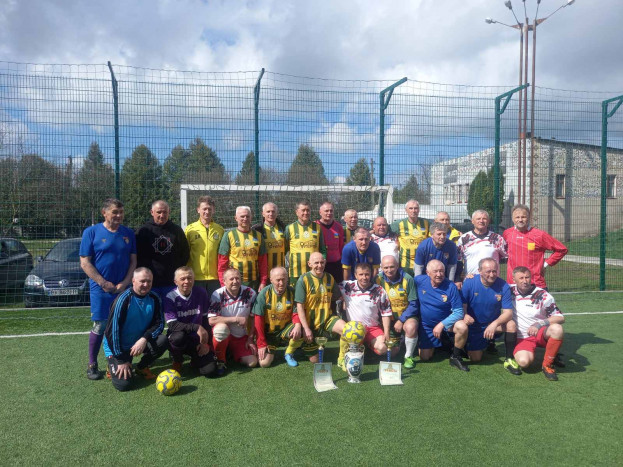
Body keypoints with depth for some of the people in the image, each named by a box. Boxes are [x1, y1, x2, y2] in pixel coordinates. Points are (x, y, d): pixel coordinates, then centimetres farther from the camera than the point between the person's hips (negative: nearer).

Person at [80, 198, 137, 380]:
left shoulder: (128, 233, 6)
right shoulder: (91, 232, -3)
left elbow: (133, 261, 7)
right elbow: (85, 263, -6)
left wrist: (125, 283, -6)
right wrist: (105, 283, -12)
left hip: (124, 288, 3)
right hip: (101, 289, -3)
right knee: (100, 326, 1)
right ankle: (92, 365, 16)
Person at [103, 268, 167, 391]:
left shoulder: (154, 298, -8)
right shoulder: (123, 299, -22)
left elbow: (159, 323, -5)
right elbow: (112, 330, -20)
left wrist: (144, 339, -24)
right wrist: (121, 360, -17)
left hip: (139, 342, 5)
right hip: (117, 346, -4)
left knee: (162, 341, -23)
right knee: (123, 383, -20)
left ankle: (142, 367, 4)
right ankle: (114, 365, 15)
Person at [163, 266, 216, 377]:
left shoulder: (201, 293, -4)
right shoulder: (170, 298, -13)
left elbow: (207, 319, 3)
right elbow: (172, 325, -23)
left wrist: (206, 342, -3)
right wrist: (197, 327, -32)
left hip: (197, 339, 2)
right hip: (180, 338, -2)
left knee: (209, 370, -18)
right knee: (178, 336, -38)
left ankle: (195, 360, 19)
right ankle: (177, 362, -4)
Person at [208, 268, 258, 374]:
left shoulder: (250, 293, -8)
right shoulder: (218, 295, -17)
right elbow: (211, 320, -25)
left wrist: (250, 339, -2)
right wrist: (236, 319, -24)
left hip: (242, 336, 3)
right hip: (223, 333, -3)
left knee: (252, 362, -10)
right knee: (221, 328, -38)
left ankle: (232, 353, 22)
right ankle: (220, 361, -13)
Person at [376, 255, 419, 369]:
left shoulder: (407, 279, -13)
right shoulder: (379, 280, -8)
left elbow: (413, 304, -12)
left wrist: (401, 321, -18)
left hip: (406, 316, -2)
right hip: (388, 318, 2)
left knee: (411, 327, -35)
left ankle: (409, 356, -10)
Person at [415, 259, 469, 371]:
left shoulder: (451, 287, -20)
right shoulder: (419, 281, -15)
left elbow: (459, 312, -20)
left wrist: (441, 324, -25)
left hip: (446, 321, -2)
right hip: (426, 325, 2)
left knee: (462, 327, -34)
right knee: (424, 358, 4)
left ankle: (456, 357, -8)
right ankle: (435, 344, 39)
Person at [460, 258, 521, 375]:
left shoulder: (503, 286, -15)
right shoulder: (469, 283, -16)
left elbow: (508, 312, -17)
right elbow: (462, 305, -14)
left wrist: (495, 323, -36)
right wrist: (465, 315, -38)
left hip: (493, 324, 1)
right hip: (474, 327, -1)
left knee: (511, 324, -29)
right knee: (475, 359, -2)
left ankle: (509, 359, -11)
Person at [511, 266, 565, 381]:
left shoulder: (542, 295, -6)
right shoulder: (510, 291, -2)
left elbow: (560, 317, -8)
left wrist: (539, 324, -21)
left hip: (542, 333, 1)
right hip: (522, 338, -1)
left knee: (557, 329, -34)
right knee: (524, 361, -32)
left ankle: (547, 364, -14)